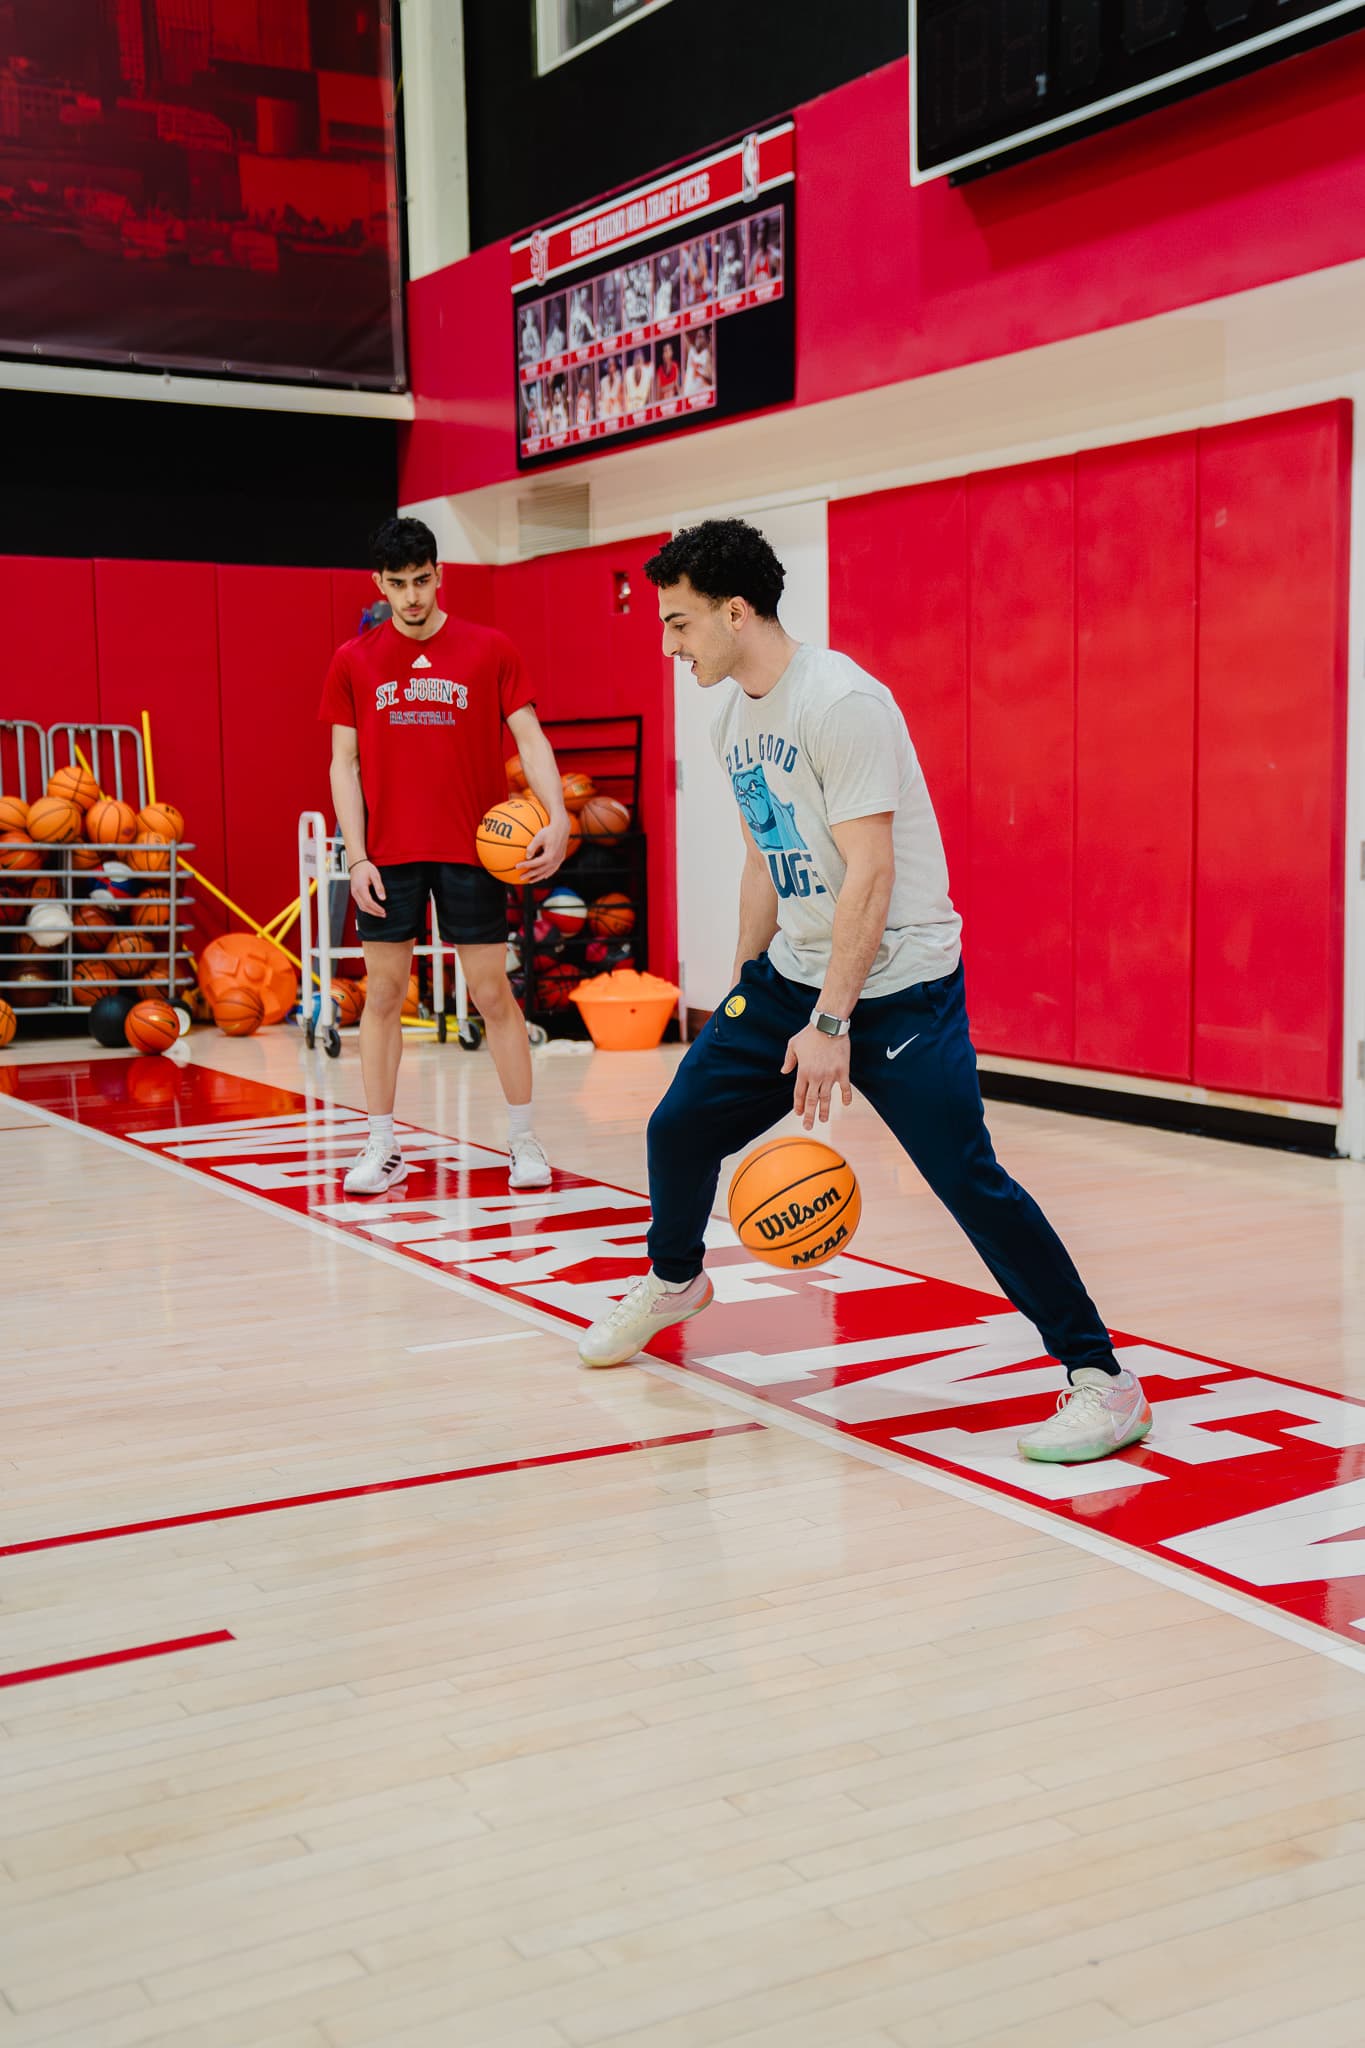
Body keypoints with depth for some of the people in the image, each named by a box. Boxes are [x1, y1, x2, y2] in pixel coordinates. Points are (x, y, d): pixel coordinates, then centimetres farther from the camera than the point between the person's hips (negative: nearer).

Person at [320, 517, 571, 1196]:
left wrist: (556, 817, -17)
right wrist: (357, 857, -4)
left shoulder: (490, 650, 1)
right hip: (388, 856, 2)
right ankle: (382, 1147, 14)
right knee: (383, 995, 5)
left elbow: (530, 739, -1)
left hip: (473, 852, -1)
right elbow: (344, 764, 5)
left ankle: (524, 1141, 12)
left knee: (493, 994, 1)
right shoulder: (353, 662, 5)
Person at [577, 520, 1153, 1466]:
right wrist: (743, 987, 21)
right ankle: (674, 1283, 40)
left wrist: (830, 1022, -25)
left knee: (970, 1181, -14)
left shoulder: (841, 702, -19)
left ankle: (1102, 1381, -4)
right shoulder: (733, 720, 9)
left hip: (898, 986, -8)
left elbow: (869, 873, -23)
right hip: (793, 974, 8)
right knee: (680, 1127, 11)